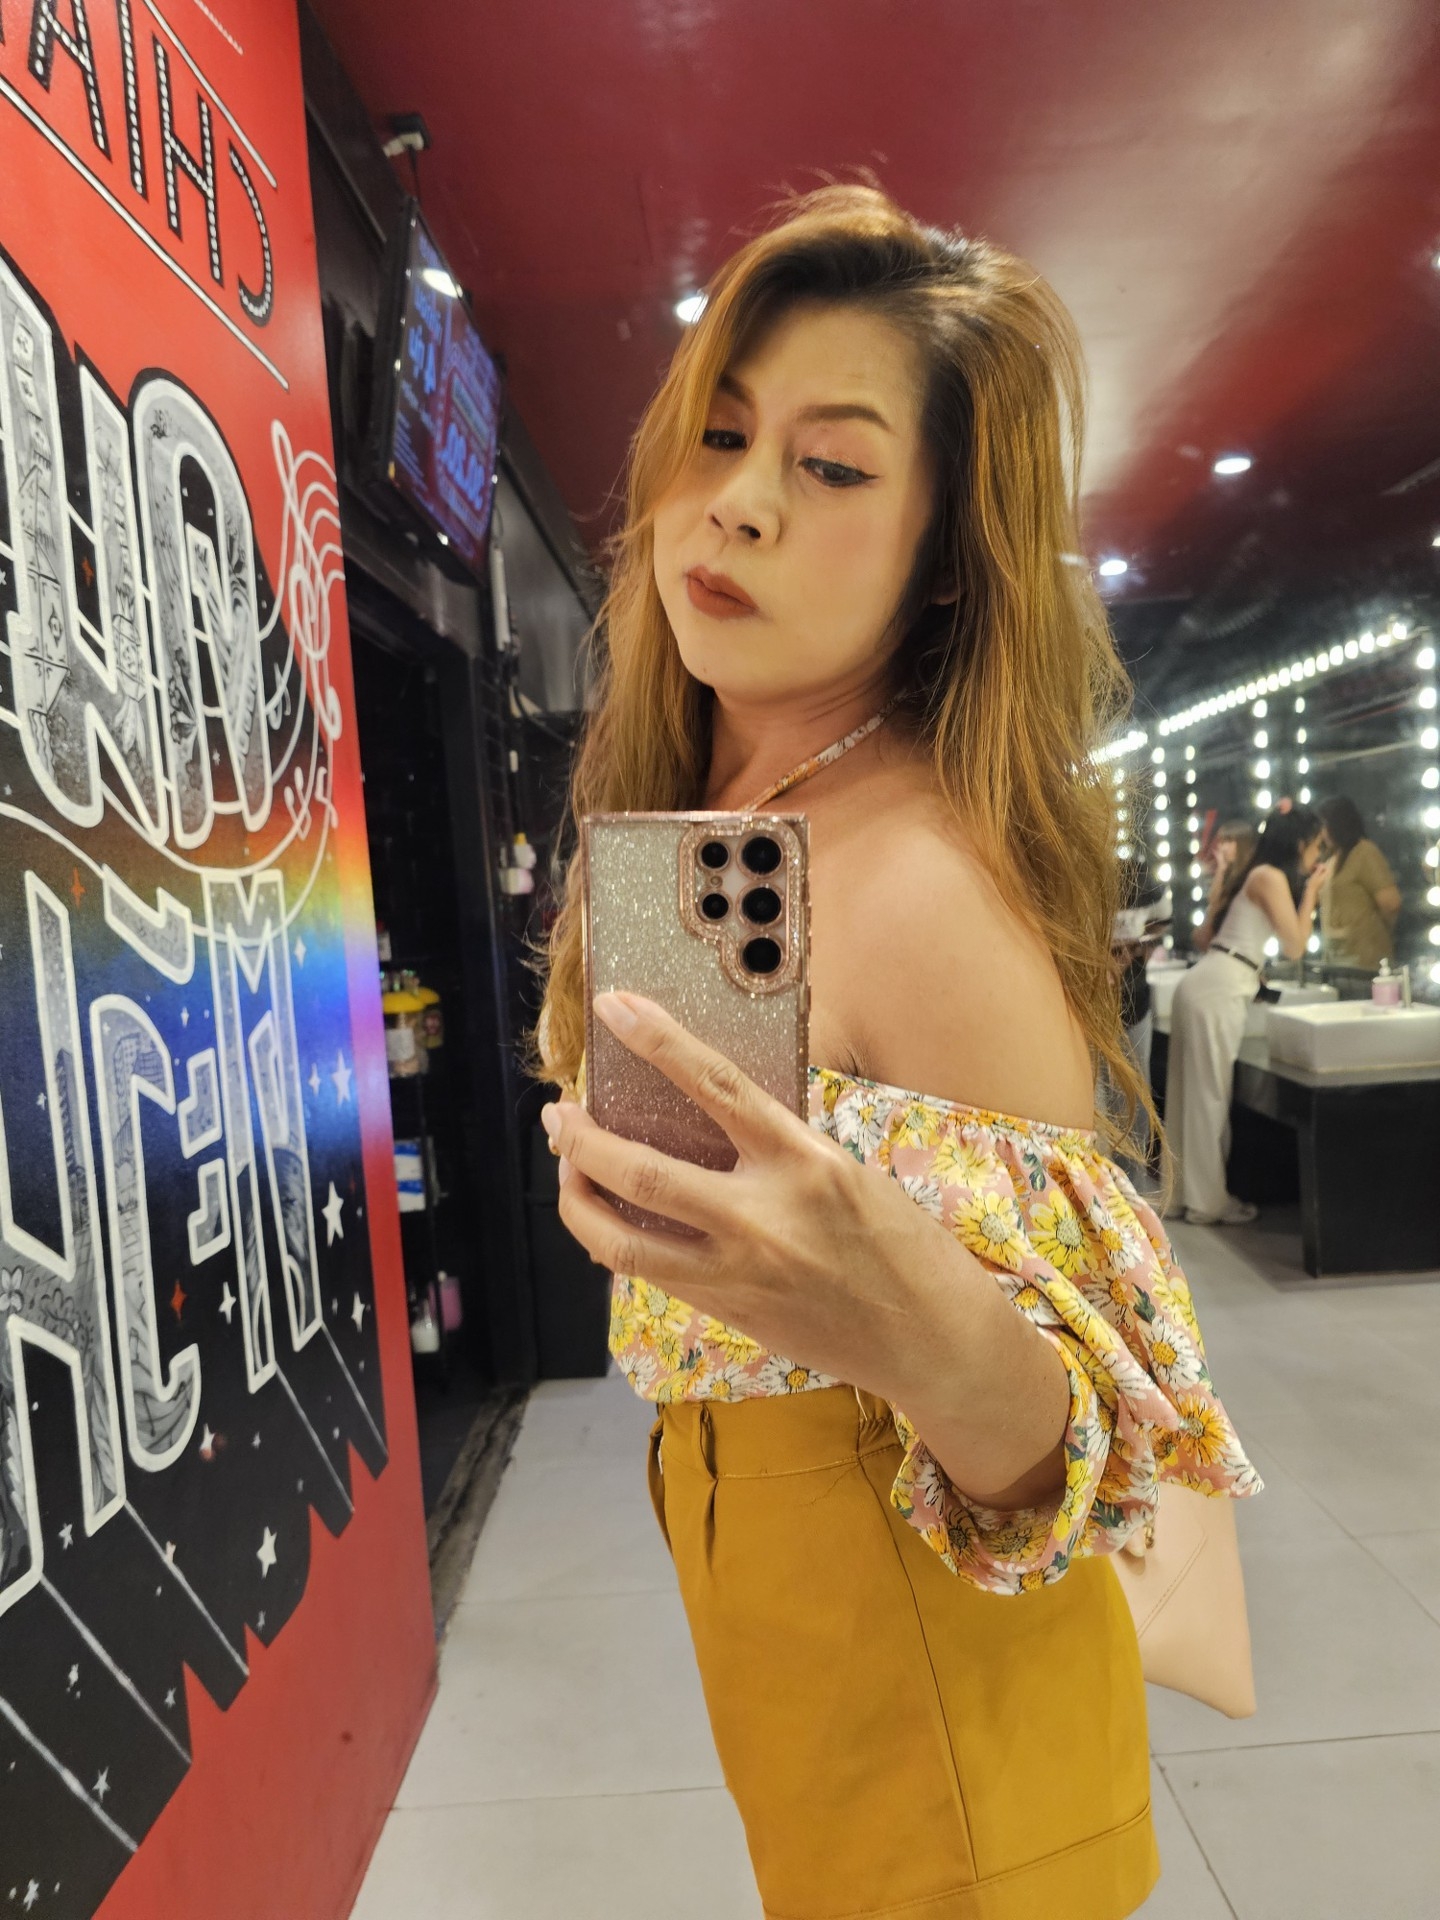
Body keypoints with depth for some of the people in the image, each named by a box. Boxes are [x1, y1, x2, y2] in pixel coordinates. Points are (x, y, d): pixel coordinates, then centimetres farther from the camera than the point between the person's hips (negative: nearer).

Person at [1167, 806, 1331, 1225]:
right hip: (1219, 989, -9)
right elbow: (1295, 947, -8)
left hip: (1208, 983, 9)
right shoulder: (1271, 877, -7)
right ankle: (1208, 1203, 5)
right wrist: (1311, 890, 3)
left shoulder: (1252, 873, 20)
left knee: (1194, 1094, 12)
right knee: (1210, 1096, -3)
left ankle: (1187, 1190, 19)